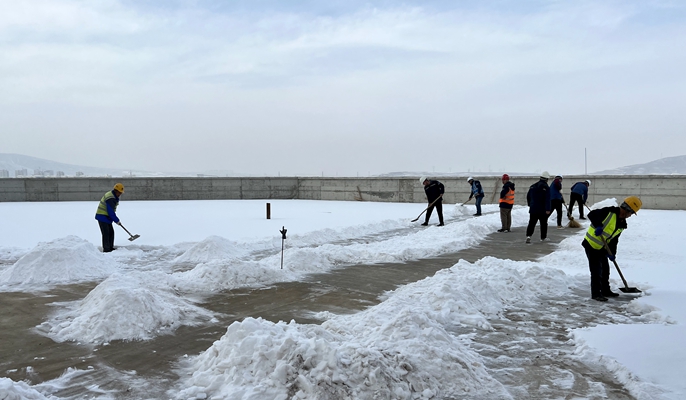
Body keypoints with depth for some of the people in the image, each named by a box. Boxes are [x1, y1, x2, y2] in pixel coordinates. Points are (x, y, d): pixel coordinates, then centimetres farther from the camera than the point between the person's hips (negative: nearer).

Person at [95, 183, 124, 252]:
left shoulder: (114, 197, 11)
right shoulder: (110, 198, -22)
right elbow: (111, 212, -24)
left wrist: (116, 219, 10)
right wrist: (117, 220, -16)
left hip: (107, 217, 10)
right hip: (102, 217, -10)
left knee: (111, 232, 12)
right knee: (106, 233, -8)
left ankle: (110, 247, 20)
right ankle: (106, 249, -4)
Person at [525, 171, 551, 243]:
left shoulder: (533, 186, 7)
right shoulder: (546, 188, -10)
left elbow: (528, 196, 17)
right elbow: (547, 200, -16)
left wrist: (530, 205, 32)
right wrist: (548, 209, -17)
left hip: (533, 208, 4)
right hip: (542, 210, -3)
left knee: (531, 223, 3)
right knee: (544, 224, 12)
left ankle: (528, 235, -14)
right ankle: (543, 237, 20)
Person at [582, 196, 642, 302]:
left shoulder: (622, 225, 8)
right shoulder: (609, 212, -17)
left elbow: (614, 240, 9)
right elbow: (592, 214, -26)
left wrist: (612, 253, -2)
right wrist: (598, 225, -40)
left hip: (602, 248, 9)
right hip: (591, 244, -9)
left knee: (605, 269, 18)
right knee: (596, 270, -6)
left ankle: (605, 291, 34)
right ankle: (596, 293, 2)